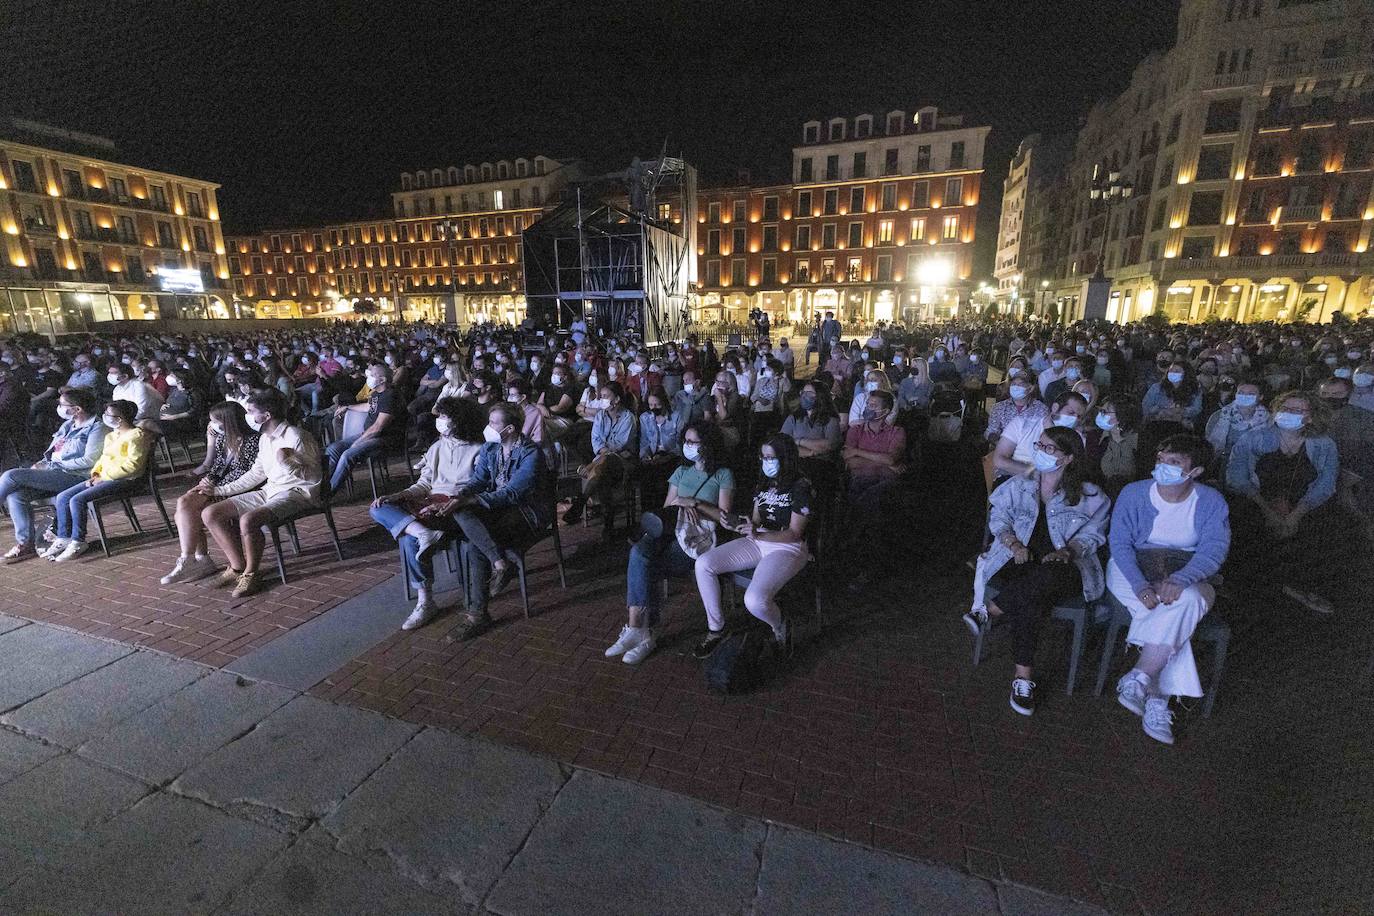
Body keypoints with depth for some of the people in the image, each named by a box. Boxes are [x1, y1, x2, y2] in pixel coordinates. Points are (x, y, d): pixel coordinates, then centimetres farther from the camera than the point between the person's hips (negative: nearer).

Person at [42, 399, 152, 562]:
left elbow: (133, 465, -19)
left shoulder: (137, 435, -11)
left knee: (78, 499, -22)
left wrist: (104, 476, -15)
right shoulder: (110, 436, 21)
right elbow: (102, 458, 26)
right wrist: (95, 474, 6)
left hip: (125, 480, -10)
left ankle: (78, 542, -11)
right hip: (103, 478, 10)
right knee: (62, 497, 0)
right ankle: (63, 538, 4)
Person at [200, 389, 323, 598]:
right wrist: (219, 490, 23)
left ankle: (250, 574, -11)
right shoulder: (264, 439, 13)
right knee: (209, 514, 2)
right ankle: (237, 567, 7)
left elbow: (313, 477, -17)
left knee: (248, 520, -33)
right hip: (270, 490, 9)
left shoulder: (296, 437, -15)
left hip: (297, 493, -9)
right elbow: (256, 474, 22)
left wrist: (287, 463, -32)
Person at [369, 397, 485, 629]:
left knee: (409, 539, -30)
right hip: (430, 502, 7)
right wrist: (397, 496, -1)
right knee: (378, 508, -17)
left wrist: (450, 504, -23)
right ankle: (423, 532, -38)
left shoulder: (478, 451, -1)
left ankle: (425, 602, -20)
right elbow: (424, 484, 18)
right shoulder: (437, 448, 22)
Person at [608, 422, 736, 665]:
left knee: (642, 568, -28)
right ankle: (639, 632, -28)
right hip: (672, 530, 5)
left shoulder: (723, 475, 6)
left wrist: (694, 503, -9)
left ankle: (636, 630, -17)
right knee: (638, 552, -31)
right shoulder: (681, 471, 22)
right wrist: (681, 507, -4)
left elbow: (725, 516, -3)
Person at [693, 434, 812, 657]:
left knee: (755, 601, -31)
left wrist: (757, 534, -27)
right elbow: (756, 521, 13)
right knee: (703, 564, -13)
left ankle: (780, 626, 7)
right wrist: (739, 524, -10)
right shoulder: (764, 484, 11)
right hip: (758, 543, 7)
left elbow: (794, 534, -14)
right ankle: (716, 629, 1)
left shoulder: (800, 487, -12)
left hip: (788, 548, -7)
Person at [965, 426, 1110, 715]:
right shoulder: (1018, 486, 18)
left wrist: (1067, 551, -17)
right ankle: (1023, 676, -25)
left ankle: (989, 610, -26)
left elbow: (1090, 535, 5)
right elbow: (998, 518, 10)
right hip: (1020, 562, 1)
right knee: (1029, 603, -36)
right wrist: (1013, 542, -11)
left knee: (1047, 576, -42)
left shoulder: (1090, 497, 11)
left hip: (1062, 569, -1)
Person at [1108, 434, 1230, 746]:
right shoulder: (1133, 493, -4)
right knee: (1164, 606, -32)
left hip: (1188, 576, 1)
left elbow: (1214, 550, -12)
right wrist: (1140, 585, -25)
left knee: (1186, 600, -34)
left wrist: (1179, 580, -32)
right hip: (1133, 571, -1)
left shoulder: (1211, 502, 0)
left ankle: (1138, 678, -29)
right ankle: (1158, 700, -27)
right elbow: (1120, 544, -9)